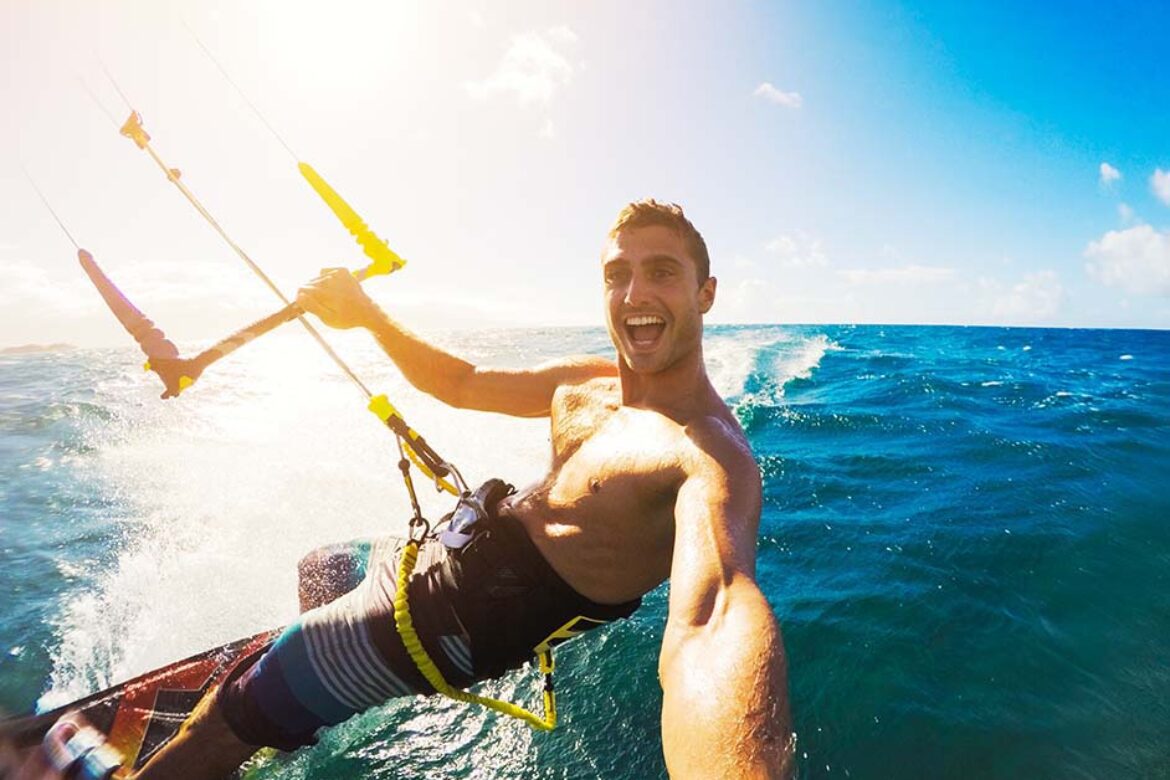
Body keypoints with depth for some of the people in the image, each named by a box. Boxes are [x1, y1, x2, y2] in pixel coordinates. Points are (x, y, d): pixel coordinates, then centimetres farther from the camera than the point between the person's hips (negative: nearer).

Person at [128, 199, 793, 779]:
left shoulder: (712, 454, -29)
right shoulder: (584, 381, -3)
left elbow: (711, 619, -49)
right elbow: (460, 383, 9)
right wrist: (365, 314, 1)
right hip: (477, 537, 8)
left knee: (238, 712, 2)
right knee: (316, 571, 28)